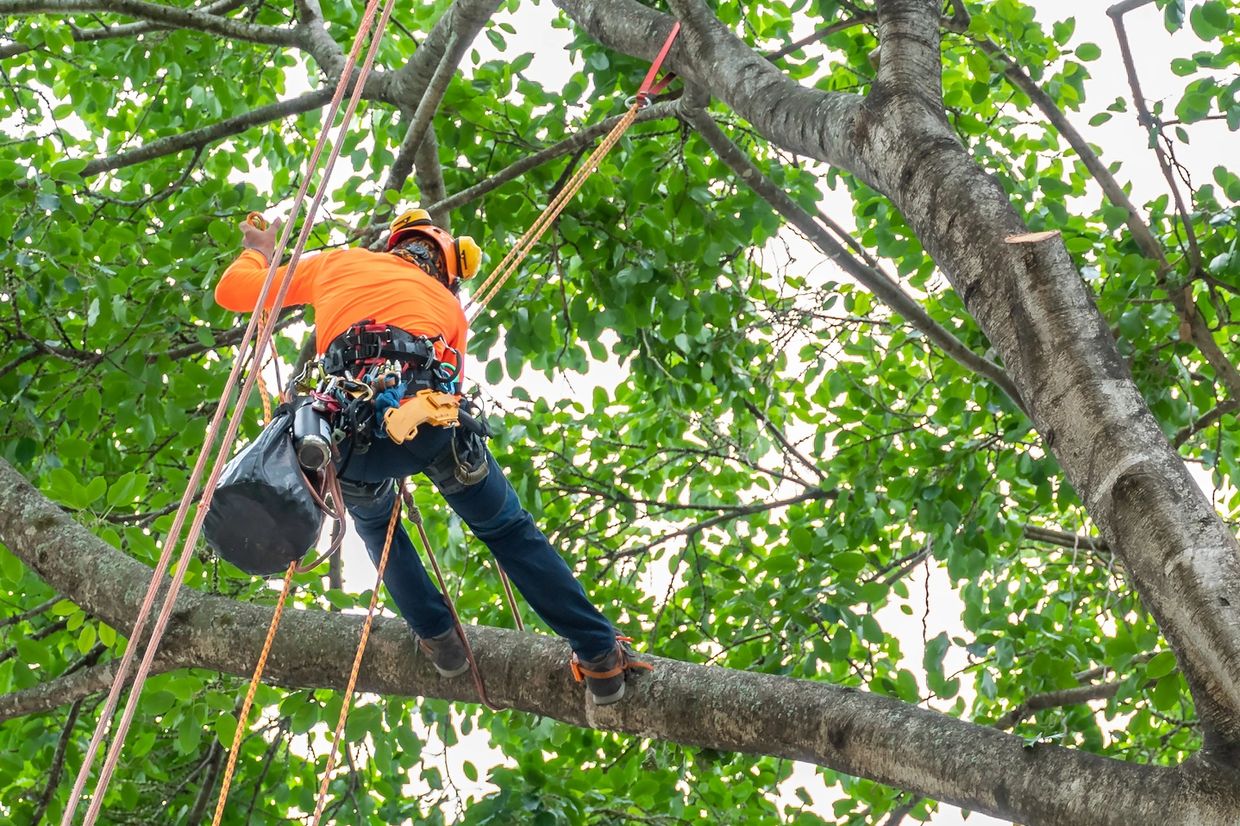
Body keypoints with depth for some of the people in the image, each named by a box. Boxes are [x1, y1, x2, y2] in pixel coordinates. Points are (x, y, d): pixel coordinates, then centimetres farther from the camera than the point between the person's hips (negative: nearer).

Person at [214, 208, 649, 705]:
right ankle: (601, 656, 17)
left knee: (372, 520, 34)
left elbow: (230, 291, 33)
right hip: (431, 420, 0)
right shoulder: (448, 306, 32)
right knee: (510, 531, 19)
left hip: (354, 439, 0)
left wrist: (257, 253, 53)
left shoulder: (336, 263, 29)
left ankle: (438, 637, 25)